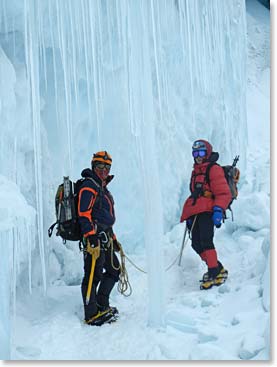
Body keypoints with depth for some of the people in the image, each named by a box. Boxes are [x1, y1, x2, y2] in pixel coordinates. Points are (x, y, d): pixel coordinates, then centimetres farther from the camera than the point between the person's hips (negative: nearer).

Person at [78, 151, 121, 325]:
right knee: (93, 275, -8)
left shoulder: (103, 188, 23)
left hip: (105, 238, 10)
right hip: (94, 238, -10)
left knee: (114, 270, 16)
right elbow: (84, 214, -17)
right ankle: (92, 315, -3)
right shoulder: (89, 186, -7)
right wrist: (91, 238, -25)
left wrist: (113, 239, 28)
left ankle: (102, 306, 27)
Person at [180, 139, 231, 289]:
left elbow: (224, 193, -6)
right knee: (196, 244, 1)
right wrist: (189, 216, 26)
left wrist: (218, 210, -20)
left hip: (207, 211, -8)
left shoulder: (214, 169, 0)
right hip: (195, 213, 8)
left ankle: (213, 273, -16)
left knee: (205, 241, -20)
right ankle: (218, 269, 12)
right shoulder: (195, 171, 25)